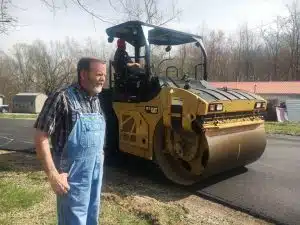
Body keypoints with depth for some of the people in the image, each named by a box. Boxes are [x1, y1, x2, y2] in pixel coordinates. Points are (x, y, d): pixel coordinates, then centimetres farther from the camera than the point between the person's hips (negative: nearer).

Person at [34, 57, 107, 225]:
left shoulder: (96, 101, 6)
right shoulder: (63, 98, -16)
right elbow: (41, 137, -16)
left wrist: (99, 156, 13)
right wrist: (53, 175, -19)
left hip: (96, 171, 7)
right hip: (73, 175, -7)